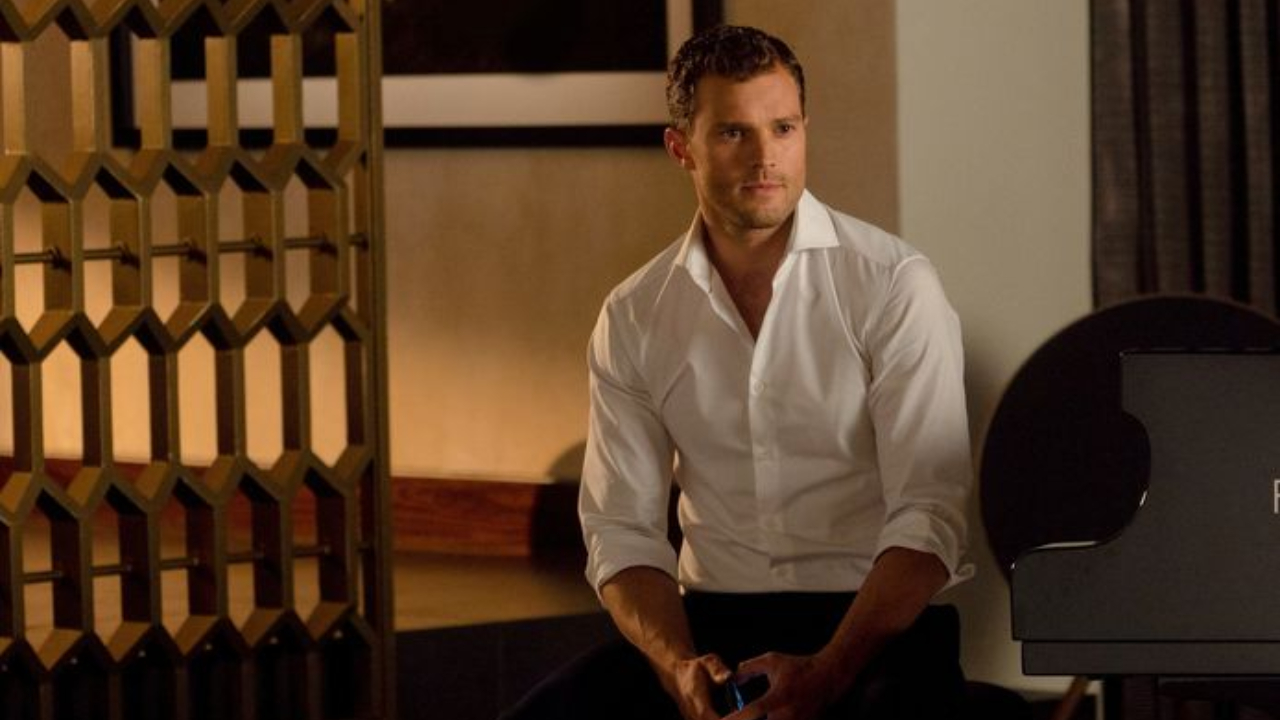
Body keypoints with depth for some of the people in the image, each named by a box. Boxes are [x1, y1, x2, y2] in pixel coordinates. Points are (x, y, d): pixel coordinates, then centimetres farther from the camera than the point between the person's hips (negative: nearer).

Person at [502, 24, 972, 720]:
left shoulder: (893, 284, -4)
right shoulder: (632, 319, 7)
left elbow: (928, 514, -10)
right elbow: (622, 527, 4)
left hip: (876, 617, -3)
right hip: (711, 621, 3)